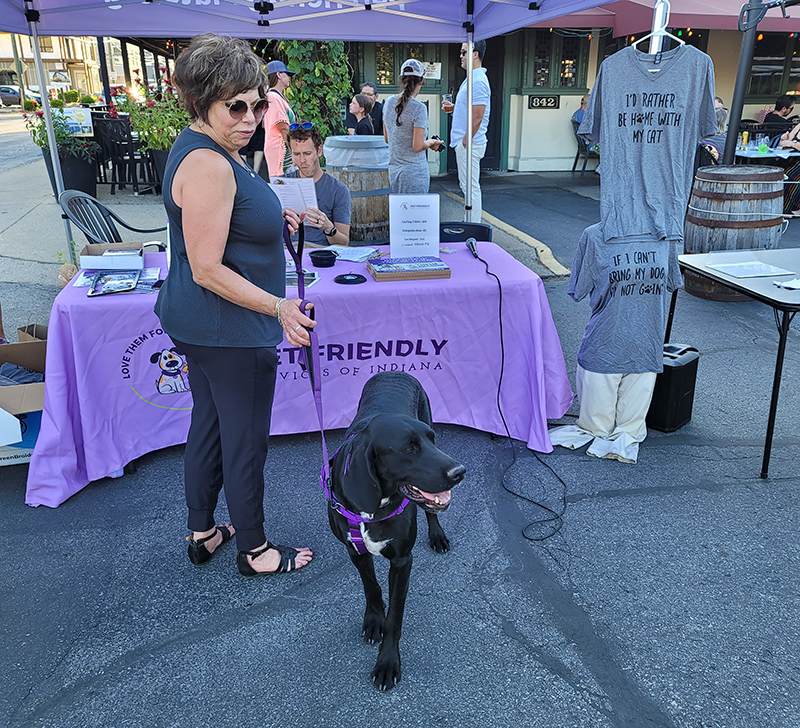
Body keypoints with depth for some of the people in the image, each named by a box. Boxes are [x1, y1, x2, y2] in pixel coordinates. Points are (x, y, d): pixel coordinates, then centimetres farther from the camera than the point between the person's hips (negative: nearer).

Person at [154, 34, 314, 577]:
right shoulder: (209, 165, -23)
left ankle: (202, 533, 40)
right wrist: (278, 307, -26)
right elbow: (207, 269, -25)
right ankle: (254, 550, 26)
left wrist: (268, 219, 15)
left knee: (209, 425, 21)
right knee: (246, 441, 5)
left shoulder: (202, 149, 10)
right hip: (229, 330, -11)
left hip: (195, 323, 11)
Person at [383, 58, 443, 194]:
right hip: (415, 171, -7)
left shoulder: (389, 102, 6)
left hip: (393, 169, 7)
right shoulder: (418, 108, -14)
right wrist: (431, 143, 2)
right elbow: (417, 146, -16)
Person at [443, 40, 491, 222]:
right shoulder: (472, 79, 16)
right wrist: (453, 108, 12)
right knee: (467, 186, 15)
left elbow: (476, 118, -23)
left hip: (470, 144, -11)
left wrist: (465, 142, -19)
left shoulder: (478, 81, -18)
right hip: (464, 143, 11)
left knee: (471, 187, -6)